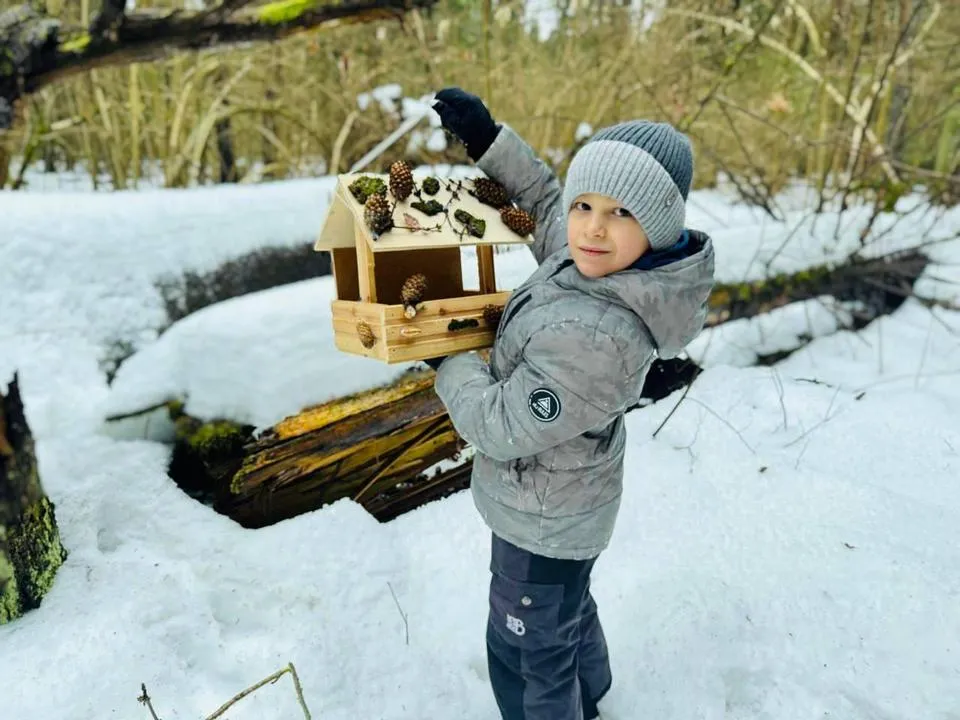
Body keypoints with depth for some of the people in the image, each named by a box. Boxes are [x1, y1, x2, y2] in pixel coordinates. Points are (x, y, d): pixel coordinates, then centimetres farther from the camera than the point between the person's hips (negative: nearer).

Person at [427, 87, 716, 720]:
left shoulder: (597, 337, -39)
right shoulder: (602, 262, -12)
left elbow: (501, 427, -29)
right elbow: (545, 199, 8)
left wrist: (447, 356, -15)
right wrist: (488, 138, 1)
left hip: (544, 519, -10)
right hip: (567, 501, 10)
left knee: (528, 650, 18)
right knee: (570, 613, 35)